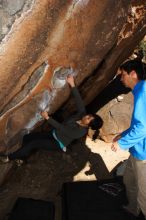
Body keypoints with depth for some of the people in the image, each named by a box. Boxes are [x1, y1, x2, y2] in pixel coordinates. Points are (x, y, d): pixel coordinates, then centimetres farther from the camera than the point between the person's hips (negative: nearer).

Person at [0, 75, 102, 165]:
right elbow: (79, 100, -15)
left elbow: (62, 129, -28)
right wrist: (72, 85, -27)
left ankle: (9, 157, -3)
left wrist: (48, 118, -27)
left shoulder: (81, 132, -27)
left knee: (32, 143, -22)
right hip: (53, 134, 7)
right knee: (27, 137, -4)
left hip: (58, 144, -7)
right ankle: (21, 158, 16)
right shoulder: (82, 114, -8)